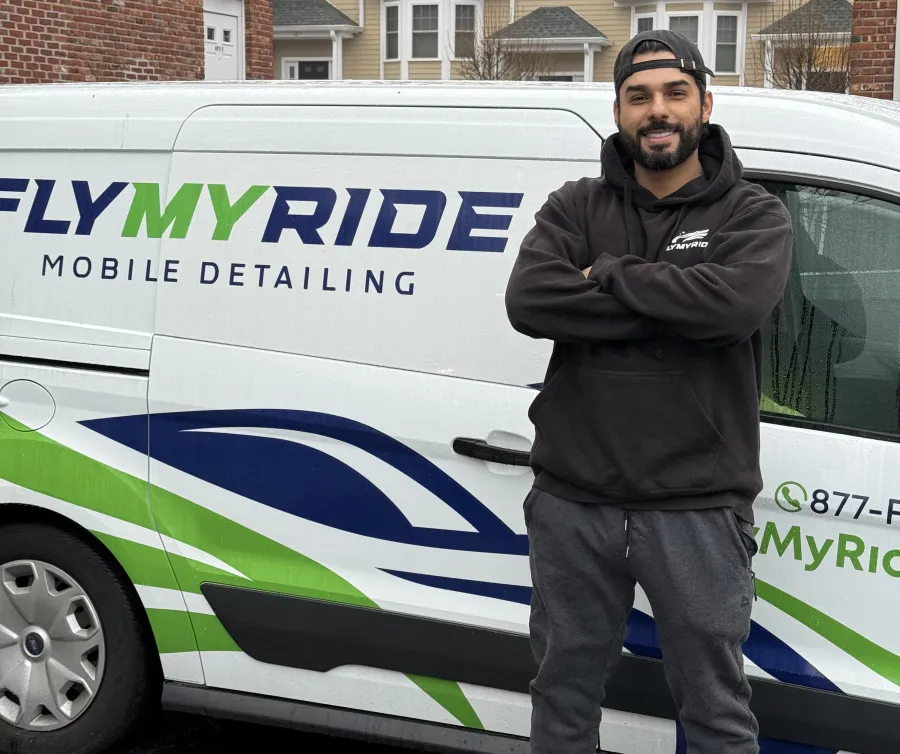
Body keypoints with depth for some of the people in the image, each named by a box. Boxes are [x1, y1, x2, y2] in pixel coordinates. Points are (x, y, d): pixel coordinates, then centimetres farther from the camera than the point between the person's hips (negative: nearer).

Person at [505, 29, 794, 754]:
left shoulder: (753, 216, 0)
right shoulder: (575, 208, 6)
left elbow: (736, 303, -22)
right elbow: (529, 302, -13)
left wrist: (609, 277, -11)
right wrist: (673, 305, -16)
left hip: (697, 511, -2)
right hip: (572, 505, 3)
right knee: (564, 694, 17)